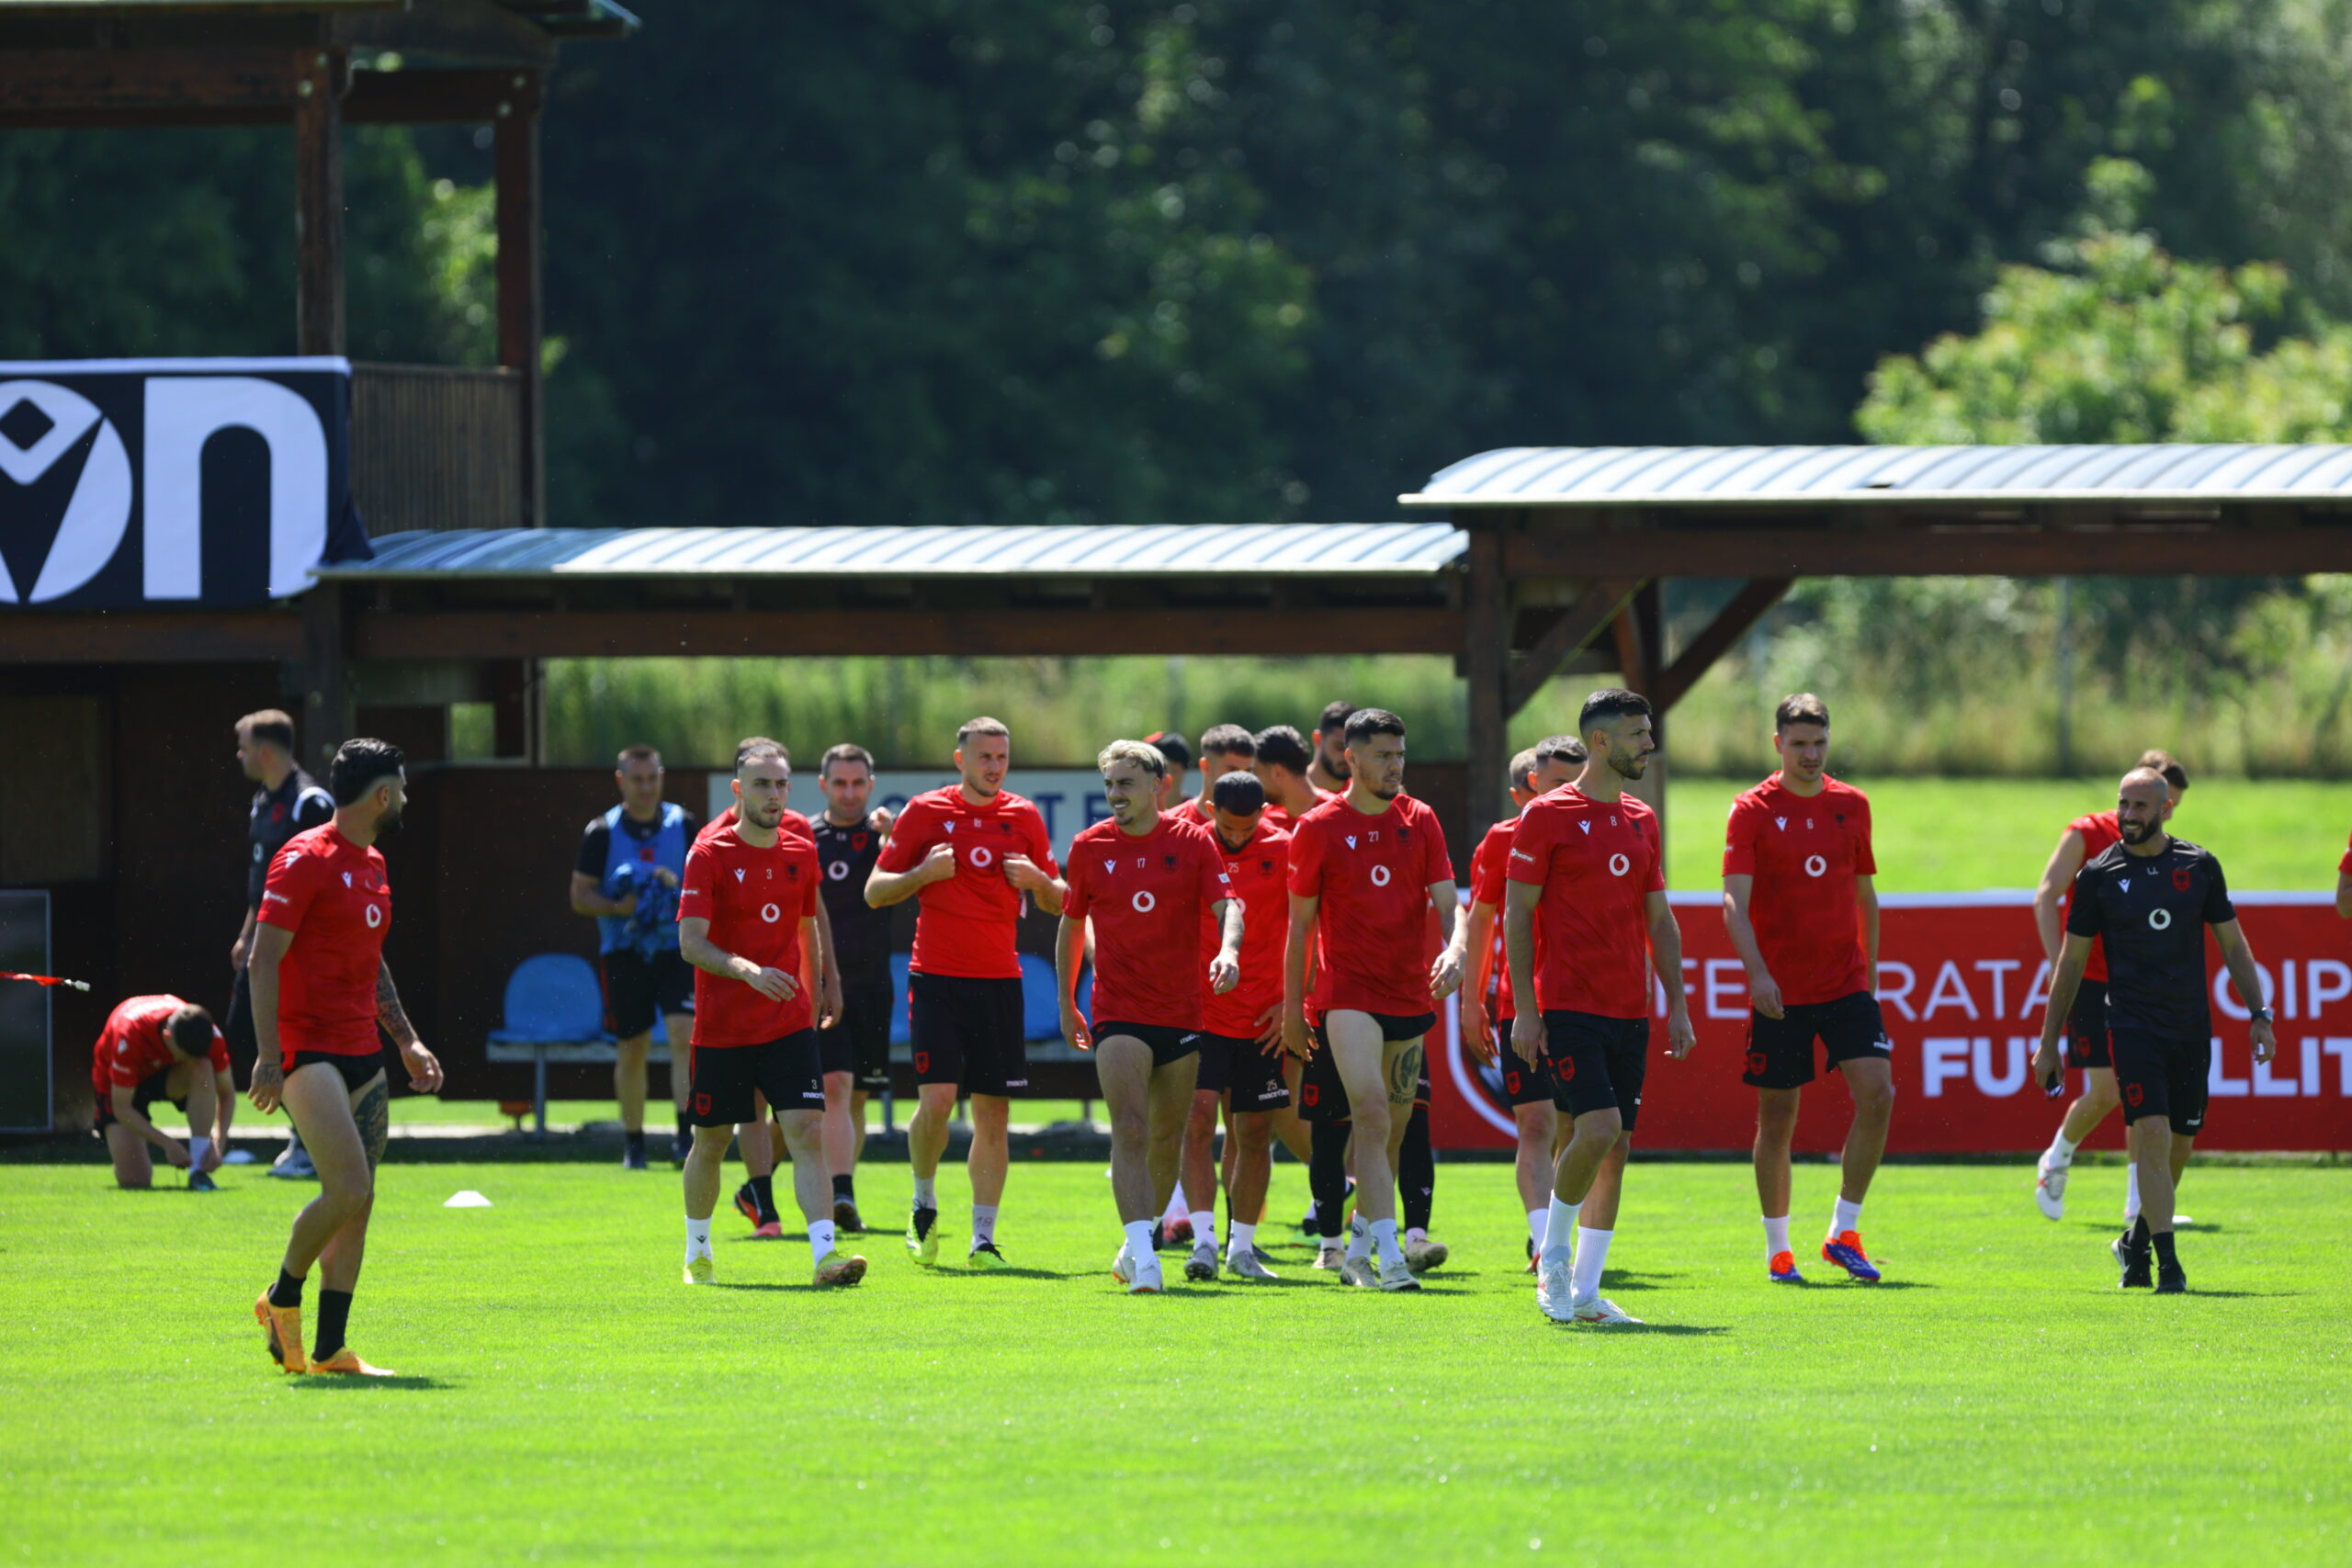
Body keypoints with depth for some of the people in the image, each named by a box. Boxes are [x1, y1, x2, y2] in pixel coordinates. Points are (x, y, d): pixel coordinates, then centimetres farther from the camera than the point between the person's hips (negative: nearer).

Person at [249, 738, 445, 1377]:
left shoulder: (373, 865, 17)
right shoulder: (307, 859, -10)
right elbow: (263, 960, -13)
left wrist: (407, 1040, 28)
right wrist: (269, 1055, -19)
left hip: (363, 1054, 9)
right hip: (310, 1052, -9)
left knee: (358, 1202, 3)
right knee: (348, 1190, -18)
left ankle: (330, 1348, 6)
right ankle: (283, 1298, 4)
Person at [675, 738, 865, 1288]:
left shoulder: (801, 853, 6)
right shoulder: (710, 855, -9)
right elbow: (691, 943, -17)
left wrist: (814, 993, 21)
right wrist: (747, 970, -33)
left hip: (788, 1025, 2)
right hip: (720, 1029, -2)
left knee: (807, 1131, -13)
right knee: (711, 1141, 9)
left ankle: (825, 1254, -21)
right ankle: (697, 1253, 31)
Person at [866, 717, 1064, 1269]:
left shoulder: (1024, 818, 9)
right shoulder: (926, 812, 2)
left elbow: (1058, 902, 16)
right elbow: (875, 892, 4)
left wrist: (1037, 880, -6)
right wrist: (925, 873, -13)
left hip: (999, 983, 3)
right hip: (937, 979, -3)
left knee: (993, 1113, 0)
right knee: (936, 1100, -14)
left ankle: (983, 1239, 6)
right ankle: (925, 1205, 11)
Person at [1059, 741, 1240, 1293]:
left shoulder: (1193, 842, 1)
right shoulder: (1090, 847, 4)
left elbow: (1227, 906, -6)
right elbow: (1071, 925, 15)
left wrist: (1228, 949, -28)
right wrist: (1066, 1004, 17)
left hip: (1181, 1014, 1)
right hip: (1118, 1014, -1)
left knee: (1167, 1139, 9)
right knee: (1131, 1132, -16)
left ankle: (1138, 1242, 28)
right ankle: (1141, 1257, -24)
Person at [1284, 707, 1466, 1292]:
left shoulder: (1420, 822, 7)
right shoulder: (1318, 829, -2)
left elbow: (1447, 903, 3)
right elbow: (1300, 924, 3)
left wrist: (1454, 951, -19)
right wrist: (1292, 1006, 3)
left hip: (1410, 996, 4)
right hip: (1349, 995, -4)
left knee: (1393, 1128, 11)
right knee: (1371, 1115, -20)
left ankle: (1359, 1252, 28)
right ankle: (1388, 1255, -26)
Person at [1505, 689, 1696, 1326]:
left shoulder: (1642, 820, 14)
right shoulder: (1547, 816, -5)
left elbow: (1659, 919, 19)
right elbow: (1517, 913, -5)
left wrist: (1677, 1005, 11)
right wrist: (1525, 1008, -11)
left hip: (1629, 1011, 6)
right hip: (1569, 1005, -6)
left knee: (1617, 1146, 4)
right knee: (1598, 1129, -19)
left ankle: (1585, 1291, 10)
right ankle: (1553, 1255, 1)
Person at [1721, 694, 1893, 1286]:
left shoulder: (1852, 805, 9)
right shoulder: (1753, 811, -4)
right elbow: (1735, 901, -12)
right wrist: (1757, 971, -25)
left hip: (1846, 985, 3)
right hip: (1780, 991, -3)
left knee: (1876, 1094, -13)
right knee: (1777, 1119, 2)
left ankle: (1844, 1233, -1)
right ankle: (1778, 1249, 15)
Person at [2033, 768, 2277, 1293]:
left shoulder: (2199, 867, 4)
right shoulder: (2098, 875, 0)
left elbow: (2232, 945, 12)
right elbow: (2072, 960, 6)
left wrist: (2260, 1015, 5)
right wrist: (2048, 1043, 5)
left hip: (2191, 1027, 3)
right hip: (2132, 1027, -3)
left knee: (2178, 1148, 7)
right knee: (2153, 1137, -16)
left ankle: (2137, 1242, 30)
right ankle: (2167, 1264, -15)